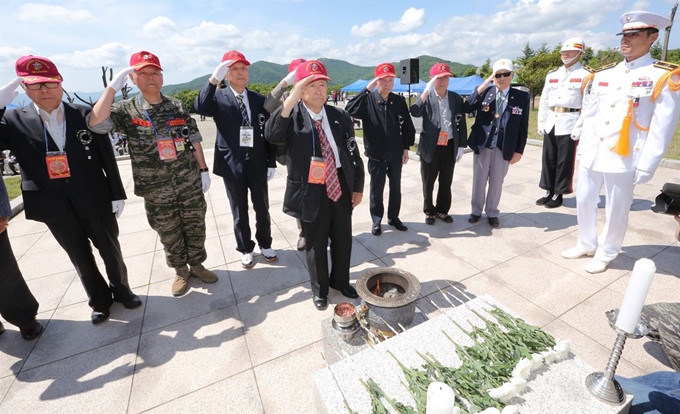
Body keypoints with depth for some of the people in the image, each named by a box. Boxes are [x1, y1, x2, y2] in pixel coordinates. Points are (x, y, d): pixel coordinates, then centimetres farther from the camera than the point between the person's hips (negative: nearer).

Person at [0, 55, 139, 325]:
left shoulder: (86, 115, -4)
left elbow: (107, 158, -3)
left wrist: (117, 194, -4)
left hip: (95, 201, -1)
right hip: (56, 207, 2)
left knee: (111, 251, 13)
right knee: (81, 259, 15)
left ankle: (121, 290, 36)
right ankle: (100, 301, 36)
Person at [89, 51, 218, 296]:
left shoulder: (177, 107, 3)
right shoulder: (126, 110, -2)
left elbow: (194, 141, 5)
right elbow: (96, 124, -19)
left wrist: (204, 170, 2)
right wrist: (113, 85, -16)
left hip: (190, 184, 1)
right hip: (157, 190, -1)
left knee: (195, 228, 12)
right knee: (169, 234, 12)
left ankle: (196, 265, 32)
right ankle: (180, 271, 32)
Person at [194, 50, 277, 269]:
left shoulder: (259, 99, 4)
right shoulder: (219, 98, -1)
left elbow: (269, 133, 4)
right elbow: (200, 107, -23)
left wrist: (271, 162, 0)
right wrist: (214, 79, -29)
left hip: (258, 164, 2)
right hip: (232, 166, -1)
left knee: (262, 209, 13)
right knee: (240, 212, 11)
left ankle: (265, 244, 34)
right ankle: (246, 249, 30)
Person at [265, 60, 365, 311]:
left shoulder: (340, 117, 5)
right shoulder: (292, 116, -6)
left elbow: (353, 154, 8)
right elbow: (271, 136, -28)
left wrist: (358, 187, 7)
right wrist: (291, 99, -33)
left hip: (341, 186, 4)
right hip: (311, 191, -3)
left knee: (343, 239, 17)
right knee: (316, 244, 12)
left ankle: (340, 281, 43)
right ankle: (319, 289, 35)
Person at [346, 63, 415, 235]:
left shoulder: (399, 101, 1)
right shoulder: (368, 100, -8)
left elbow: (407, 126, 7)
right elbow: (350, 110, -26)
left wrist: (406, 148, 6)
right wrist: (367, 90, -26)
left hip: (396, 154, 3)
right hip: (376, 155, -3)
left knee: (395, 188, 13)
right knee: (376, 189, 7)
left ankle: (393, 217, 31)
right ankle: (376, 220, 24)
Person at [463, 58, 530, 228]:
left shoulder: (522, 97, -1)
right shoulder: (484, 92, 0)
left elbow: (523, 127, 0)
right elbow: (467, 108, -16)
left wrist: (519, 151, -3)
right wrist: (483, 85, -18)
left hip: (504, 147, 0)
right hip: (482, 144, 0)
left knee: (496, 182, 10)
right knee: (479, 180, 10)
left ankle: (492, 213, 26)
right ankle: (476, 210, 27)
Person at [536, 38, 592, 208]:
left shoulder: (586, 75, -2)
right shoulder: (552, 75, 14)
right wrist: (541, 123, 9)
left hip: (570, 123, -5)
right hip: (551, 123, 5)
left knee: (564, 161, 1)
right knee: (548, 159, 8)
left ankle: (558, 194, 11)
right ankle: (549, 191, 19)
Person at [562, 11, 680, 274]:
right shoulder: (603, 74, 9)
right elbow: (588, 114, 11)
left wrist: (646, 166, -12)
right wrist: (581, 146, 9)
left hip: (623, 158, -5)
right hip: (590, 154, 5)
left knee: (616, 210, 7)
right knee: (584, 201, 13)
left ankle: (606, 253, 25)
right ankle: (586, 244, 32)